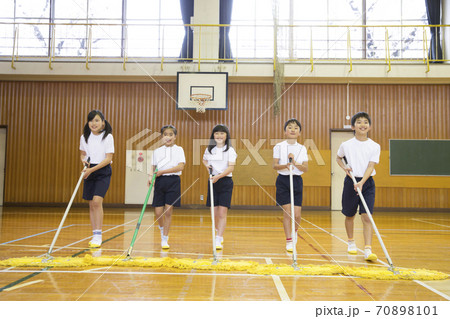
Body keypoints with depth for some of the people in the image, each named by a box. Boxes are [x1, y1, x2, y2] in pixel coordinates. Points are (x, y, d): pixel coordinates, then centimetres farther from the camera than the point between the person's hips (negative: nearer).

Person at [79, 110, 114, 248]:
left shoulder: (108, 137, -9)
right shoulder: (84, 137, 4)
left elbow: (108, 158, -13)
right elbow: (82, 154, 16)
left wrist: (92, 169, -20)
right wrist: (84, 160, -7)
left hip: (103, 171, -5)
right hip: (89, 171, 5)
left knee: (97, 201, -19)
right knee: (91, 204, 7)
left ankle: (98, 235, -13)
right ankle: (95, 236, 17)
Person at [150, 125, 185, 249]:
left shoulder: (179, 150, 1)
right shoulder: (157, 151, 10)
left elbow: (180, 166, -10)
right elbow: (153, 167, 11)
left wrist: (162, 171, -15)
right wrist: (151, 176, -11)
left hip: (173, 181, -2)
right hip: (160, 182, 2)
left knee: (168, 211, -3)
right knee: (158, 212, 0)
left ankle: (164, 239, 9)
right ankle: (162, 229, 33)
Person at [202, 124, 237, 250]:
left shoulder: (230, 150, -5)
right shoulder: (209, 149, 7)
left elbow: (231, 167, -15)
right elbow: (204, 160, 26)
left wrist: (219, 176, -28)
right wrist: (207, 165, 2)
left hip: (225, 182, -4)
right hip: (212, 182, 4)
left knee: (222, 213, -9)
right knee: (214, 213, 9)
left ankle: (218, 241, -9)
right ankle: (218, 233, 33)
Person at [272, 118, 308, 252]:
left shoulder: (302, 148, 6)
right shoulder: (279, 147, 2)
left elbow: (305, 168, -1)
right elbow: (274, 165, -5)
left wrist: (295, 163, -19)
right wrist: (285, 165, -24)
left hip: (297, 181, 2)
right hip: (283, 180, -1)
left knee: (297, 214, -1)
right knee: (287, 211, -4)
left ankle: (294, 232, 31)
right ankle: (289, 241, 9)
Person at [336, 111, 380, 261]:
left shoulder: (374, 146, -2)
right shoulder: (346, 145, -1)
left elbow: (370, 166, -10)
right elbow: (338, 158, 18)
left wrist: (361, 182, -24)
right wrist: (344, 167, -3)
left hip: (367, 183, -1)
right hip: (351, 181, 1)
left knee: (366, 216, -10)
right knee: (350, 215, 13)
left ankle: (368, 250, -11)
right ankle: (351, 242, 35)